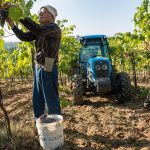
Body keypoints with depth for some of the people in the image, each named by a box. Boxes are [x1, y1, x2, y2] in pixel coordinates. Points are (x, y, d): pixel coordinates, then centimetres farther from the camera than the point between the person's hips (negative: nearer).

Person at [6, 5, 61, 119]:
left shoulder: (54, 28, -11)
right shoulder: (40, 29, 15)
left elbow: (38, 30, -29)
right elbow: (25, 37, 8)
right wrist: (12, 24, -4)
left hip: (48, 70, -9)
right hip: (38, 68, 9)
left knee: (52, 101, 0)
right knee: (37, 100, 16)